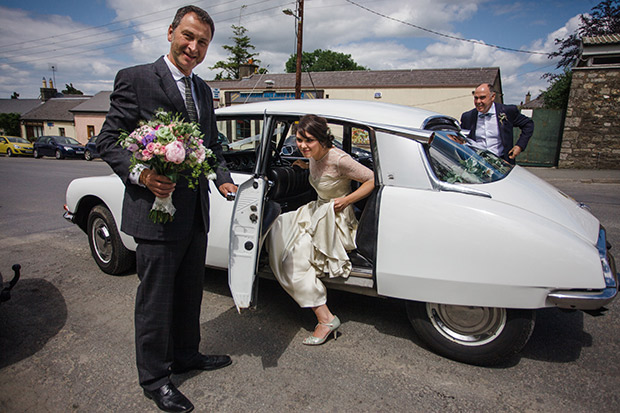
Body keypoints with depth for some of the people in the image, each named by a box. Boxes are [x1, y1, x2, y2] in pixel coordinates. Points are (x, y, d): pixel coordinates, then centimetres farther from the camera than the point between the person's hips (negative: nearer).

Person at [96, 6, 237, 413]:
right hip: (156, 210, -7)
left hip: (196, 211, 7)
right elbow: (109, 139, -9)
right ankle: (154, 378, 27)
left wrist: (223, 178, 3)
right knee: (156, 298, 7)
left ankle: (186, 355, 41)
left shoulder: (203, 90, 14)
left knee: (190, 291, 19)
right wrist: (140, 174, -26)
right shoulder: (135, 79, -7)